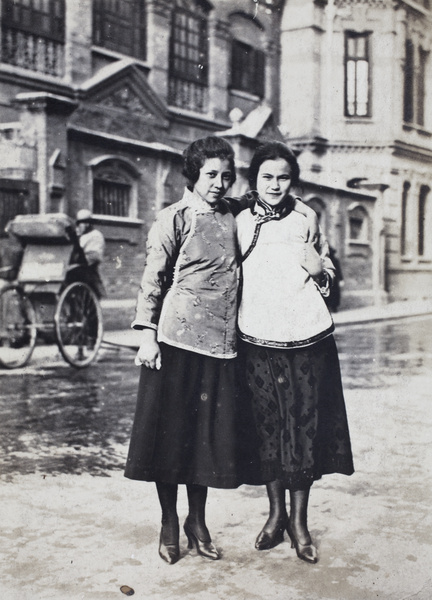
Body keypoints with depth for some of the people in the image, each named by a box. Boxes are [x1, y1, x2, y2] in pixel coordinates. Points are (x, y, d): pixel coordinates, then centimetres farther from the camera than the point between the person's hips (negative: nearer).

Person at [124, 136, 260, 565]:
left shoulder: (232, 220, 13)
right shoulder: (174, 219, -2)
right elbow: (152, 280, -5)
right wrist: (147, 335, -12)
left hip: (221, 343, 5)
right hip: (177, 340, -5)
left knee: (209, 431, 9)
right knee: (170, 431, 3)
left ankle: (197, 521, 25)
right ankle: (169, 524, 18)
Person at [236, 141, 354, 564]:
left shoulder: (306, 219, 5)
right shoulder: (241, 222, 5)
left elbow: (327, 278, 11)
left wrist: (314, 255, -7)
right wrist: (253, 235, -3)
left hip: (307, 338, 0)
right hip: (258, 339, 0)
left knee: (306, 427, 4)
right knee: (267, 428, 6)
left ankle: (299, 520, 17)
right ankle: (276, 513, 24)